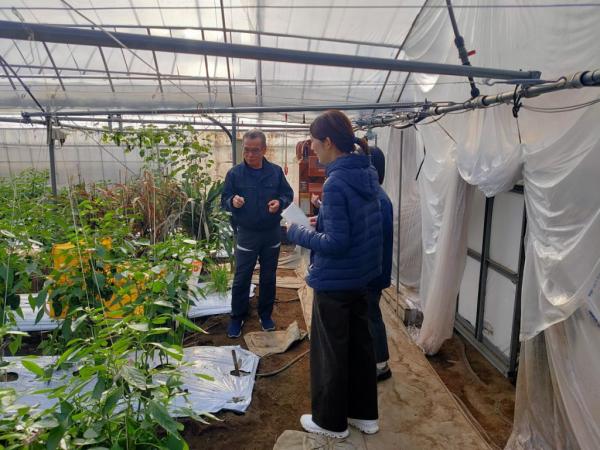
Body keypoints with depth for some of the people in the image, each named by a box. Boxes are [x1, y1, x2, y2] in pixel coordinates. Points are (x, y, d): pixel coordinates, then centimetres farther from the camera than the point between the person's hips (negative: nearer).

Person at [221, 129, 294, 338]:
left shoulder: (276, 171, -4)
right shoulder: (234, 173, -7)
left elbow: (288, 195, 5)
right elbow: (224, 201, -3)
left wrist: (280, 202, -18)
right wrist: (233, 201, -26)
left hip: (272, 234, 2)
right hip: (246, 234, -1)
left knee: (268, 278, 15)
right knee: (241, 279, 6)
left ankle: (265, 314, 32)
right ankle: (237, 318, 23)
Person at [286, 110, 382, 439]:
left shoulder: (336, 183, -24)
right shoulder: (367, 174, 3)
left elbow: (335, 243, -25)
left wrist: (297, 232, -13)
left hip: (335, 281, -9)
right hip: (361, 276, 9)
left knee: (330, 352, 10)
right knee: (359, 344, 20)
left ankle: (331, 421, 29)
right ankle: (364, 414, 36)